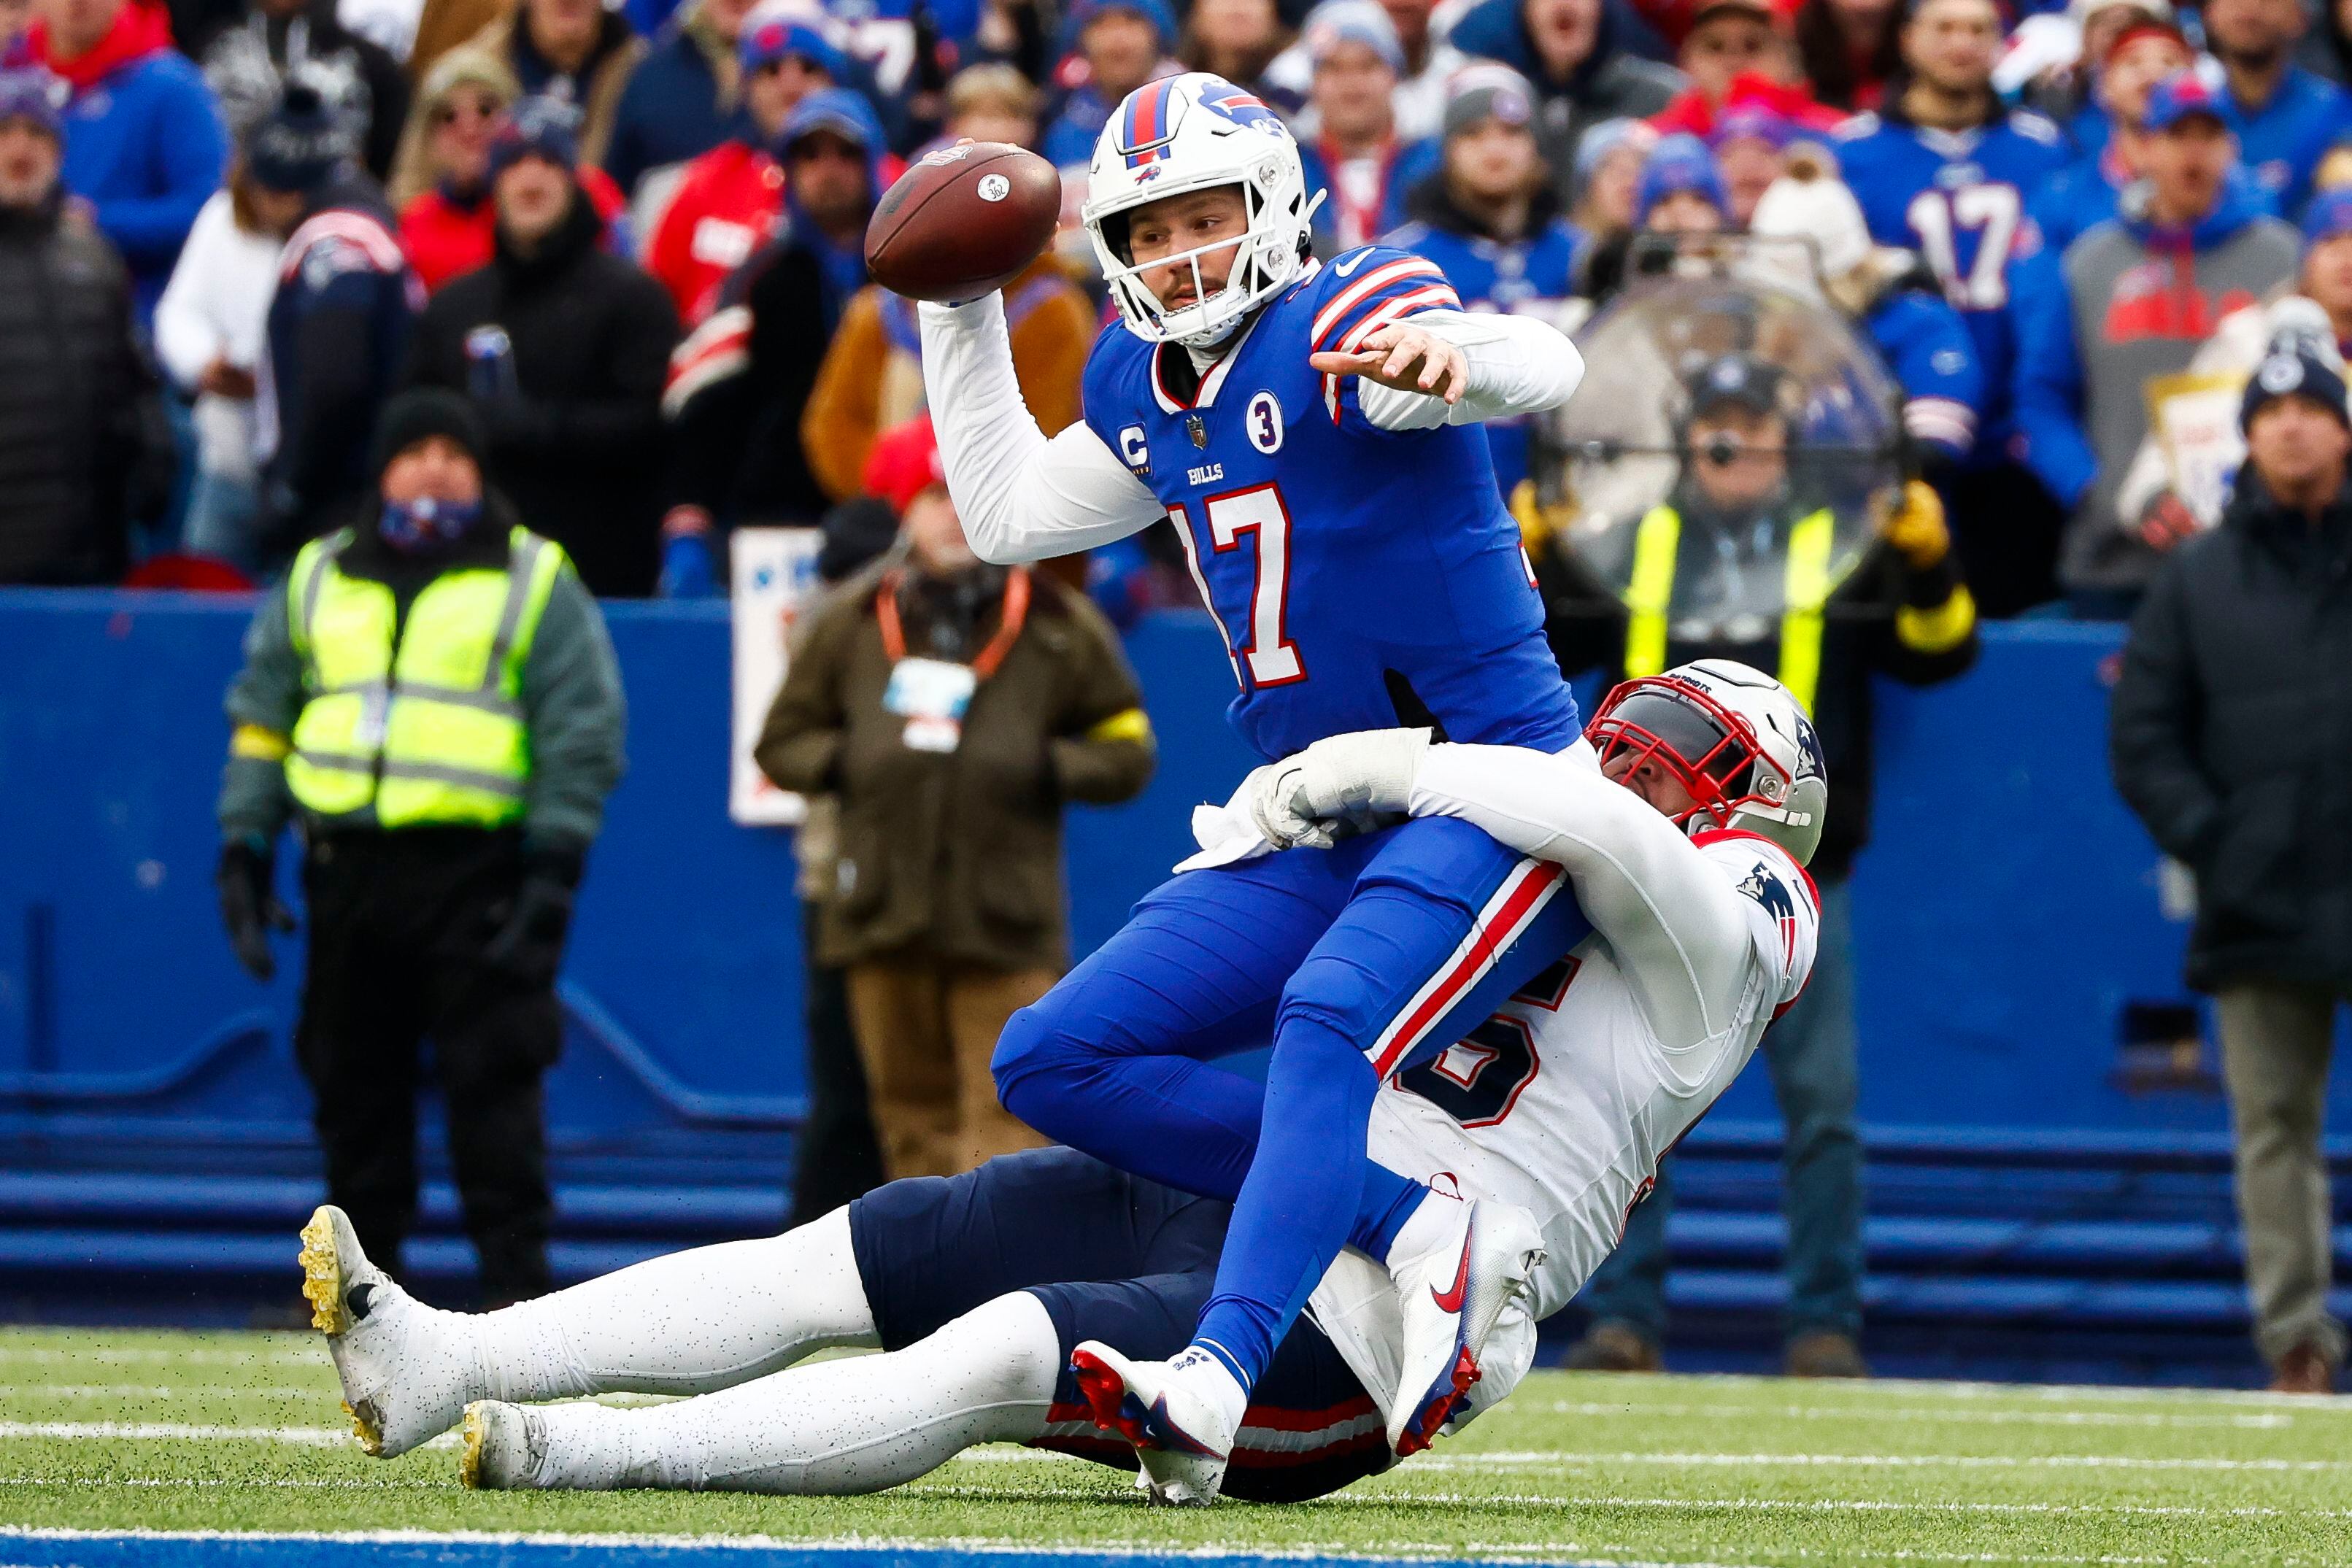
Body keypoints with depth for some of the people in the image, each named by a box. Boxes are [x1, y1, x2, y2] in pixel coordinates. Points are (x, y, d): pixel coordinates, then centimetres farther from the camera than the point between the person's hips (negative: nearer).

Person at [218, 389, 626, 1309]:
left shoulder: (535, 583, 6)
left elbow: (582, 731, 2)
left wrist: (553, 869, -7)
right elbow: (260, 719, 19)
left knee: (492, 1084, -9)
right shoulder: (317, 581, 17)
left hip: (474, 870, -4)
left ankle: (515, 1283, -7)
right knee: (352, 1086, 5)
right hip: (347, 869, 4)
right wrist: (244, 850, 9)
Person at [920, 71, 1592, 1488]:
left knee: (1330, 1020, -36)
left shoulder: (1340, 324, -13)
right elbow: (1009, 516, 26)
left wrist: (1440, 355, -55)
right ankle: (1412, 1225, -16)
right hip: (1316, 827, 9)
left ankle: (1223, 1375, -51)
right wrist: (962, 314, 18)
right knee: (1051, 1063, -4)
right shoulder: (1149, 388, 11)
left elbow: (1543, 367, -32)